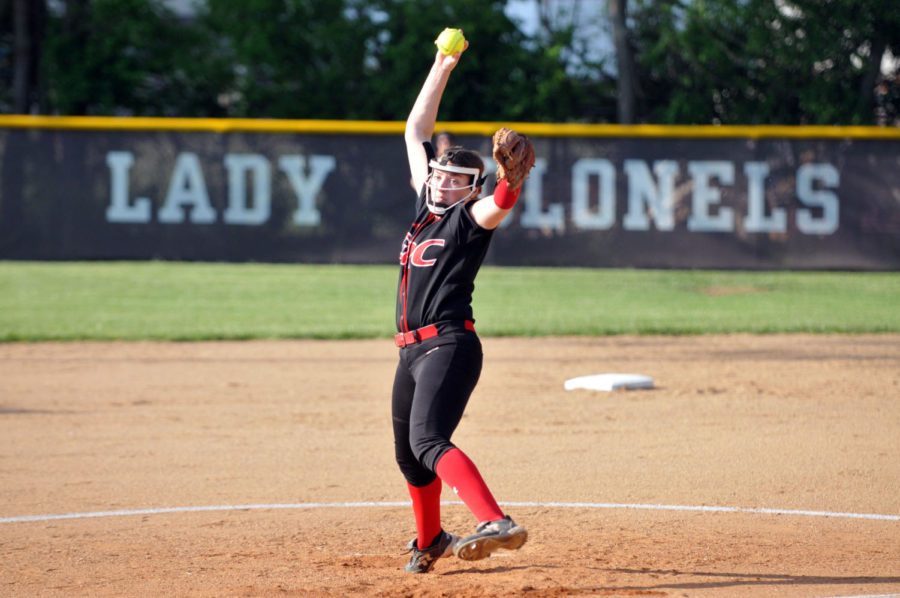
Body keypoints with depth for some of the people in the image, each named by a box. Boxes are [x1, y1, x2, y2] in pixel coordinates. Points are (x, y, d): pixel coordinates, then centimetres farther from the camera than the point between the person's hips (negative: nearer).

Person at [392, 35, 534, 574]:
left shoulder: (469, 220, -5)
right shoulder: (427, 207, 15)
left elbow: (498, 207, -29)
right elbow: (415, 133, 20)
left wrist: (511, 180, -51)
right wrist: (442, 68, 16)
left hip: (449, 345, -8)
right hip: (414, 350, 8)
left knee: (428, 441, -27)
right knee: (409, 454, 18)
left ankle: (497, 524, -43)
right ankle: (431, 541, 39)